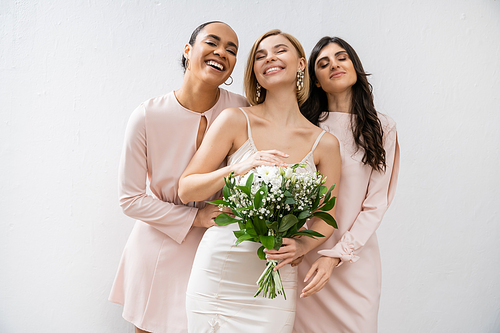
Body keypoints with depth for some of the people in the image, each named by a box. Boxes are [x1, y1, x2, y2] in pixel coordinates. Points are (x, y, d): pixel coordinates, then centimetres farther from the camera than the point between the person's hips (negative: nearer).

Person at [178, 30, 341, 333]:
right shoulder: (235, 121, -4)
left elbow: (326, 215, 8)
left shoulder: (325, 144, 1)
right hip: (218, 272, -1)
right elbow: (186, 190, -3)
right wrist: (236, 169, -19)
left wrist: (302, 246, -12)